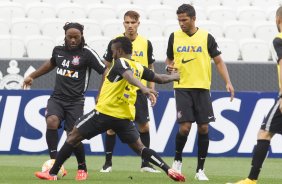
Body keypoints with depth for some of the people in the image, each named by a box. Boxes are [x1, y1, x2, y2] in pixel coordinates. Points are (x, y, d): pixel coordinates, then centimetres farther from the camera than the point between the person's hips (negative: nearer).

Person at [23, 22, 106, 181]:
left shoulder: (87, 53, -7)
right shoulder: (58, 50, 9)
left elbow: (105, 72, -8)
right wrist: (33, 76, 38)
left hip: (75, 101, -4)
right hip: (57, 98, 4)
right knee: (51, 121, -26)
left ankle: (82, 169, 19)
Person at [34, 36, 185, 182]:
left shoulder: (120, 63, -8)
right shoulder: (139, 68, 11)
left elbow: (129, 75, -29)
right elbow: (161, 79, 22)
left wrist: (144, 88, -48)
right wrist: (175, 76, 43)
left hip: (104, 112, -6)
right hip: (125, 117, 6)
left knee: (73, 137, 5)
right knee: (139, 148, 14)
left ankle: (52, 173, 5)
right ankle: (169, 170, -3)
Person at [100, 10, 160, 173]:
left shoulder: (146, 44, 2)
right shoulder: (115, 42, -2)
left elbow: (150, 69, 10)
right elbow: (107, 68, 6)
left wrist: (152, 91, 5)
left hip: (138, 91, 1)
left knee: (144, 126, -1)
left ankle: (146, 163, 9)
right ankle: (108, 162, 10)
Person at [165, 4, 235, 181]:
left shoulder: (206, 37, 1)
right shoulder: (174, 37, 6)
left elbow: (219, 61, 4)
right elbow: (169, 59, 19)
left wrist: (228, 82, -7)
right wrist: (169, 67, -5)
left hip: (202, 88, 0)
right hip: (182, 88, 0)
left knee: (203, 128, -1)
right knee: (184, 127, -12)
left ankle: (200, 170, 9)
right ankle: (178, 160, 14)